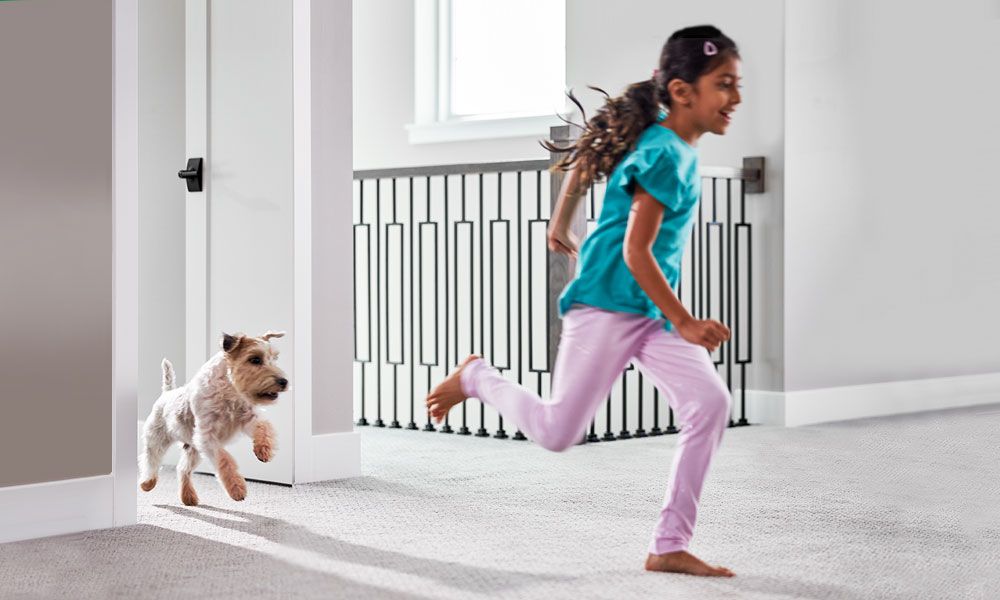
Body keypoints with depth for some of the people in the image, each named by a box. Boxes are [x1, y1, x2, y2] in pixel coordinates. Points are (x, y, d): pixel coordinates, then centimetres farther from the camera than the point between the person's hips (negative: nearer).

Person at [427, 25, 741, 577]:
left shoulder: (681, 146, 10)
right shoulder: (663, 156, -19)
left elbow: (586, 157, 22)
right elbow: (636, 252, -21)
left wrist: (559, 226, 33)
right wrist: (684, 322, -20)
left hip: (652, 311, 9)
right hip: (607, 304, -9)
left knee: (710, 402, -8)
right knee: (558, 433, -5)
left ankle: (669, 547, -4)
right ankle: (477, 376, 23)